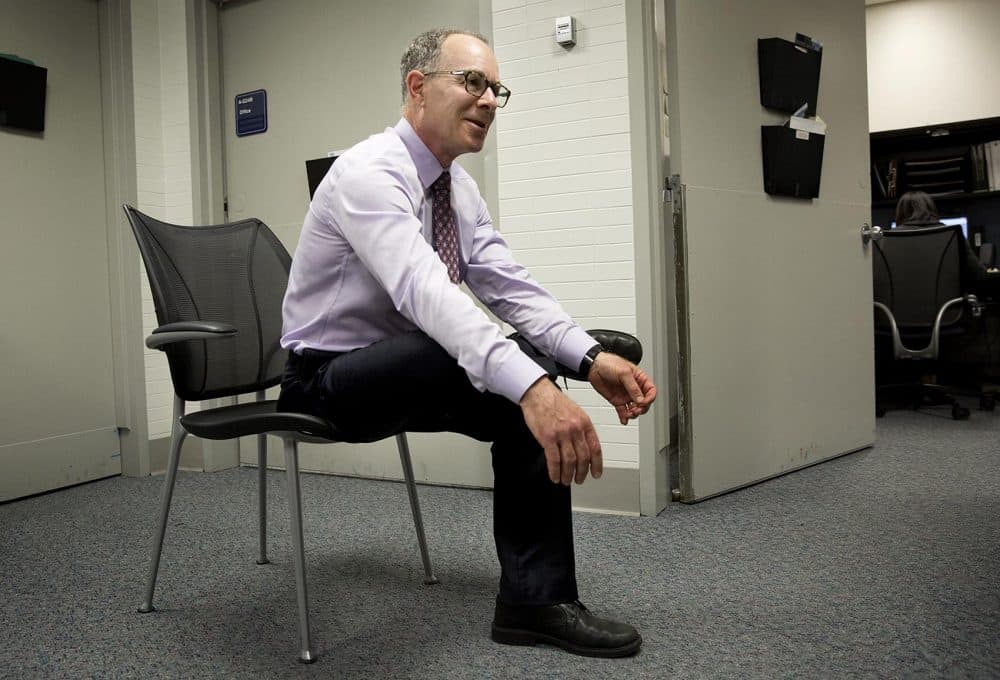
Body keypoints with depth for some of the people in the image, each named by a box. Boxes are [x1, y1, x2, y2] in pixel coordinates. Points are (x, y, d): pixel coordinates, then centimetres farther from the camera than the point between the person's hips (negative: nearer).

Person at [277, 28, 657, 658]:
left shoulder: (461, 188, 5)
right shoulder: (368, 172, -23)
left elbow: (509, 287, -5)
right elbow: (422, 290, -41)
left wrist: (590, 357, -22)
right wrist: (531, 385, -53)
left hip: (405, 374, 9)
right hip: (327, 378, -9)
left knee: (533, 392, -11)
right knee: (522, 384, -31)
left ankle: (538, 599, -8)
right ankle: (534, 592, -16)